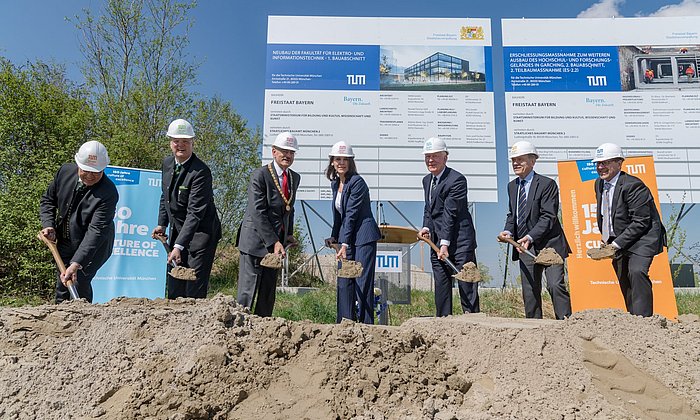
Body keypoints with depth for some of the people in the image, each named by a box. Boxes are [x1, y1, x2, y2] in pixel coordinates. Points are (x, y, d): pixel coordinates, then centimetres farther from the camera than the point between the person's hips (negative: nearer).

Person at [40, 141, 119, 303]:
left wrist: (76, 264, -38)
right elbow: (48, 199, 6)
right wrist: (48, 225, -11)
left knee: (78, 282, -17)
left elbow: (96, 230, -33)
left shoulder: (108, 193, -29)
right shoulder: (66, 171, -11)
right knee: (62, 287, 16)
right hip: (65, 243, 6)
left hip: (93, 248, -6)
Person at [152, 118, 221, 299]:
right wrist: (162, 224, 12)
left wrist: (179, 246, -31)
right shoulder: (167, 163, 4)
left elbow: (195, 213, -27)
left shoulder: (201, 172, -22)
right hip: (177, 231, 8)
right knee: (173, 288, 13)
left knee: (195, 290, -6)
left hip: (201, 232, -8)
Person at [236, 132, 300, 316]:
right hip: (255, 240, -7)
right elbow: (258, 213, -17)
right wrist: (274, 242, -20)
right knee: (248, 291, -4)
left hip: (276, 241, 7)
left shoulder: (295, 178, 10)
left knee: (269, 293, 10)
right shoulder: (260, 175, -12)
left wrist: (289, 233, 6)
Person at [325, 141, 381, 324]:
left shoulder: (357, 182, -12)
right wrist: (334, 237, 12)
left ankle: (366, 324, 3)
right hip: (346, 238, 8)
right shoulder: (335, 183, 13)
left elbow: (351, 214, -17)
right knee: (344, 282, 8)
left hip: (363, 237, -8)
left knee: (363, 282, -5)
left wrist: (345, 243, -19)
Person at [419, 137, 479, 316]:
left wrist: (445, 243, -21)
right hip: (436, 241, 7)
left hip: (459, 241, -7)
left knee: (466, 285, -2)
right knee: (441, 286, 10)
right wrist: (426, 227, 0)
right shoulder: (427, 180, 14)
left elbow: (450, 213, -18)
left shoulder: (457, 179, -12)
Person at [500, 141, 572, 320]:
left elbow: (548, 216, -15)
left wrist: (530, 237, -27)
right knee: (529, 291, 8)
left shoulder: (547, 184, -8)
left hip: (549, 244, -6)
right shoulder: (512, 186, 13)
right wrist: (508, 231, -2)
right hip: (524, 246, 6)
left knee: (555, 285, -12)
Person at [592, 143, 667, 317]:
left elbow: (641, 222, -22)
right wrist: (607, 240, 9)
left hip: (641, 239, -8)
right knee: (625, 283, 10)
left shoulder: (633, 186, -19)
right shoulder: (599, 183, 6)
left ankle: (643, 319, -21)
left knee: (637, 272, -26)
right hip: (617, 241, 8)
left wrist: (616, 244, -23)